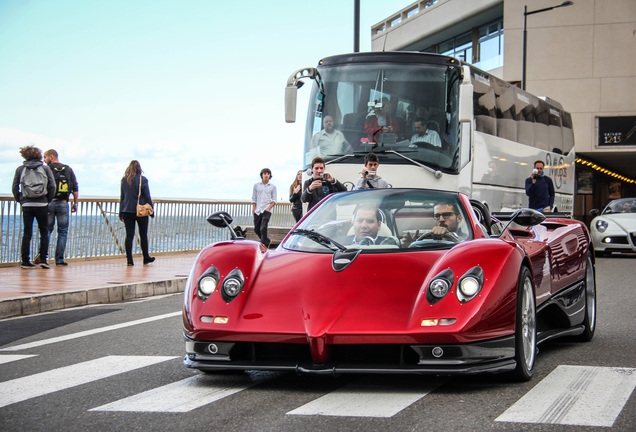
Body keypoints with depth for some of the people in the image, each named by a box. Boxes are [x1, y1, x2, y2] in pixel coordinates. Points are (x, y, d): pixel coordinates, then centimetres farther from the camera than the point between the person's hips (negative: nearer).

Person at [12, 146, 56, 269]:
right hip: (42, 204, -1)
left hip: (27, 205, 1)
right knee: (44, 232, 9)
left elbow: (14, 188, 3)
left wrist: (20, 200, 14)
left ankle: (25, 261, 3)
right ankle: (43, 259, 1)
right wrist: (48, 200, 8)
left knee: (27, 233, 5)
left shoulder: (20, 169, 5)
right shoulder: (45, 168, 4)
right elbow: (52, 186, -2)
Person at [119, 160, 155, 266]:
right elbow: (147, 197, -5)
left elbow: (122, 197, 9)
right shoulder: (142, 180, -6)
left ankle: (129, 259, -4)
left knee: (129, 235, 2)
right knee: (143, 235, 9)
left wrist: (121, 213, 14)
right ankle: (146, 257, 18)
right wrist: (151, 211, 2)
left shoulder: (124, 180, 5)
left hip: (127, 211, 3)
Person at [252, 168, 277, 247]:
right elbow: (254, 198, 14)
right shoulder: (256, 185, 11)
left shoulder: (273, 187, 7)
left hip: (267, 211, -3)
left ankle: (264, 245, -12)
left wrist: (268, 208, -9)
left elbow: (274, 200, 6)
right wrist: (254, 208, 2)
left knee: (263, 228, -18)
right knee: (256, 229, 7)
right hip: (257, 211, 3)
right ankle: (267, 241, 30)